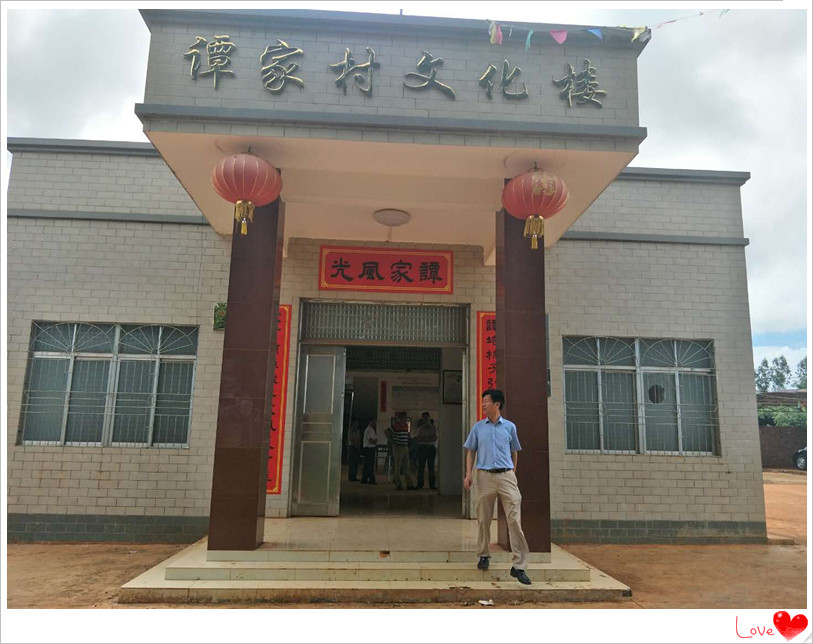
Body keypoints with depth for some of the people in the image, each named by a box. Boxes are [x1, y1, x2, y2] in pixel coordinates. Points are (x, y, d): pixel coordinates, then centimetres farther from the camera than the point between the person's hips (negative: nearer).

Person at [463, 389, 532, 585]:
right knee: (483, 519, 7)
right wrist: (468, 474, 0)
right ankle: (484, 555, 27)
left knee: (515, 520, -8)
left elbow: (514, 451, 16)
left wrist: (513, 473, 9)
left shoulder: (509, 426, 7)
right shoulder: (478, 427, 9)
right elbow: (471, 451, 11)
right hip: (485, 476, 1)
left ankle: (519, 566, -4)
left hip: (506, 476, -1)